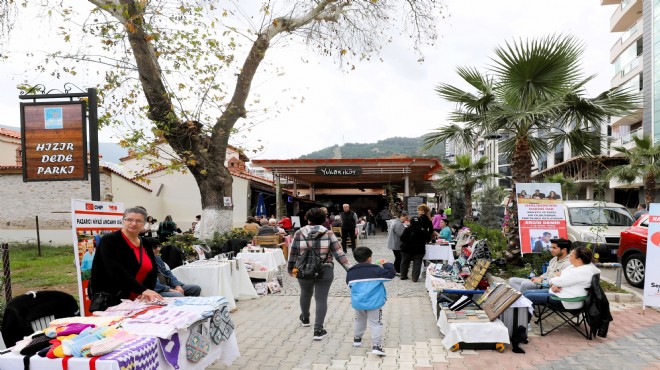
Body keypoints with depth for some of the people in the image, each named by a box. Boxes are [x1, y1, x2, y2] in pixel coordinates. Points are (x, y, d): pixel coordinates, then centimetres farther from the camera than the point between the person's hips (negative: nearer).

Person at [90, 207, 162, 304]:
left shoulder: (146, 244, 9)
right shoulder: (109, 241, -10)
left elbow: (153, 270, 6)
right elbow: (117, 271, -23)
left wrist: (146, 292, -12)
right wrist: (143, 290, -29)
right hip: (111, 299, -5)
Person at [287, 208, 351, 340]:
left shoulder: (299, 233, -4)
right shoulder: (328, 233, -6)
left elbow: (293, 253, 2)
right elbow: (338, 253, -10)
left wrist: (290, 268, 16)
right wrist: (349, 268, -7)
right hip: (324, 272, -2)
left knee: (305, 294, 24)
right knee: (321, 299, 5)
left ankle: (305, 318, 46)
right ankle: (318, 330, 4)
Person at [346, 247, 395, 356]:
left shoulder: (350, 272, 1)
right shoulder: (376, 270, -11)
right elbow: (391, 274, -7)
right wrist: (387, 264, 8)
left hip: (358, 302, 4)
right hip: (374, 303, -4)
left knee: (360, 321, 26)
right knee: (375, 324, 2)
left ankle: (357, 339, 38)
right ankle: (376, 345, -7)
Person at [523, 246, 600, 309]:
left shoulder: (583, 271, -20)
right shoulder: (575, 266, 11)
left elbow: (561, 282, -22)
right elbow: (559, 275, 14)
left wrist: (552, 280, 1)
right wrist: (553, 285, -9)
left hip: (567, 301, -11)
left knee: (528, 297, -17)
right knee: (526, 293, 2)